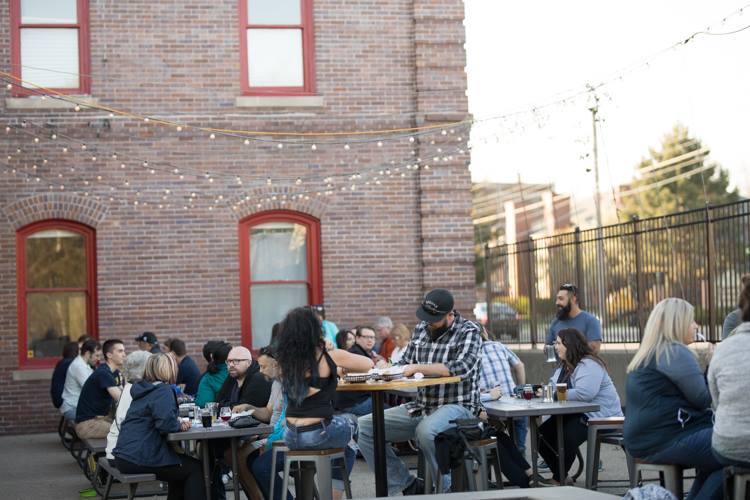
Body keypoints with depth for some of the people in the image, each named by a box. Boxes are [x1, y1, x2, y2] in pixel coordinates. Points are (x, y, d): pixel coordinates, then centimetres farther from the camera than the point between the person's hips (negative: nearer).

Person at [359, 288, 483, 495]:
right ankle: (408, 486, -1)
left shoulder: (468, 331, -7)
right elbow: (405, 364, 18)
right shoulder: (420, 330, 11)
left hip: (457, 406, -7)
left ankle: (447, 489, -14)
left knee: (426, 431, -40)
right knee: (363, 427, -3)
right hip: (420, 407, 7)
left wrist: (417, 368, -21)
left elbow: (461, 368, -23)